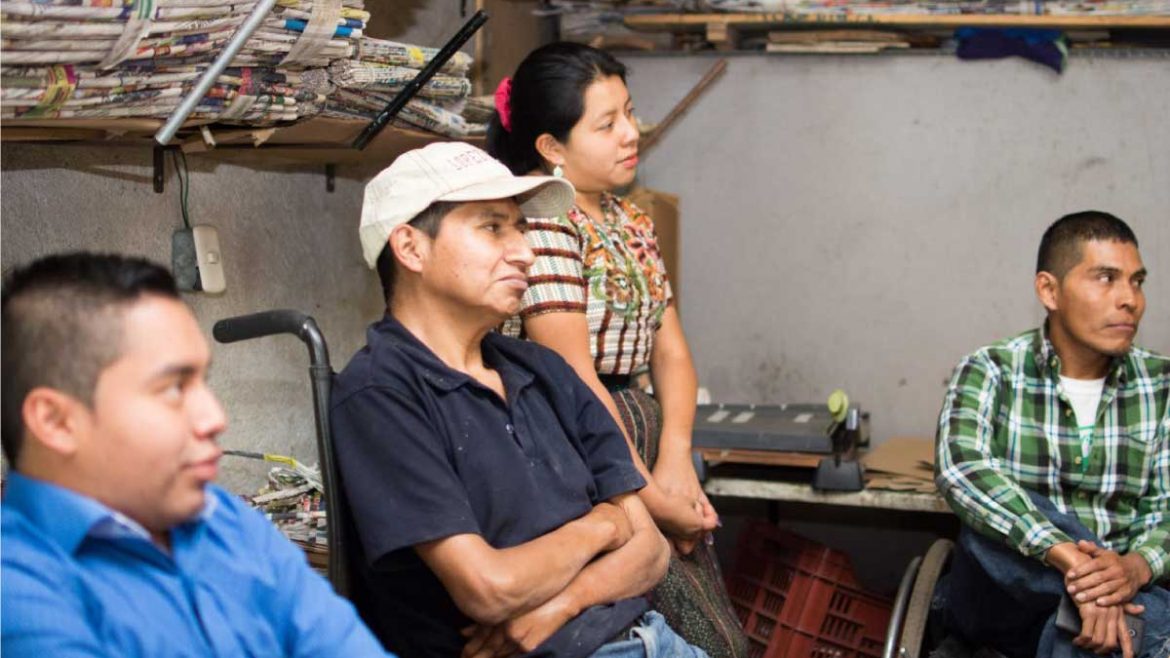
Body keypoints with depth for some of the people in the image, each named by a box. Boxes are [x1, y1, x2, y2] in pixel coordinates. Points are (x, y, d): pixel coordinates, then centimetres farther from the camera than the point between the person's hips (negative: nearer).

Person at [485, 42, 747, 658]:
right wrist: (650, 496, -14)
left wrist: (675, 459, -5)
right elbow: (573, 377, -17)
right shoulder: (541, 219, -13)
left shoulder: (630, 222, 15)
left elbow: (671, 351, 12)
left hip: (641, 431, 8)